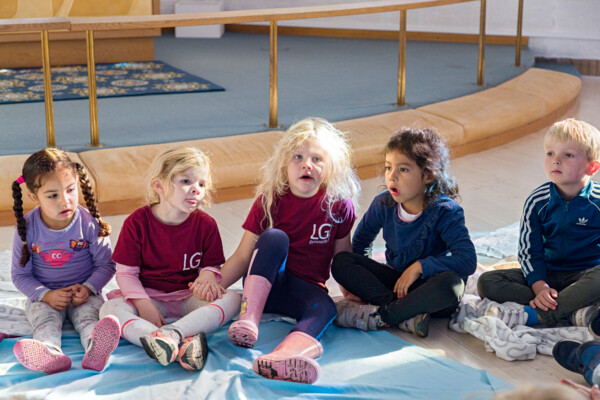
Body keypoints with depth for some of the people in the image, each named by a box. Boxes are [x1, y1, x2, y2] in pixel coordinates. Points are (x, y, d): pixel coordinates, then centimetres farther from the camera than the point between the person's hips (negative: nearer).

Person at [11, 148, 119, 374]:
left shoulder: (89, 223, -8)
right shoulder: (27, 228, -7)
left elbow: (105, 264, 0)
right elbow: (20, 275, 1)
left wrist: (88, 288, -18)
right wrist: (46, 295, -16)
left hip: (84, 293, 0)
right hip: (44, 296, 1)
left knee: (88, 316, -29)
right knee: (44, 320, -29)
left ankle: (96, 350, -62)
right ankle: (51, 354, -62)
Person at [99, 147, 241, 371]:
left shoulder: (206, 225, -1)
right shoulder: (137, 223, -5)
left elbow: (211, 266, 5)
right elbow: (126, 273, -3)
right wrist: (144, 304, -19)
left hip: (188, 296, 1)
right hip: (149, 296, -1)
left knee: (232, 299, -25)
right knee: (110, 309, -30)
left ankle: (172, 333, -45)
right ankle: (183, 343, -51)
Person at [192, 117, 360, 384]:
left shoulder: (338, 205, 0)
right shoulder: (270, 201, -4)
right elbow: (243, 256, -6)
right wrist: (217, 279, -21)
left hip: (308, 288, 1)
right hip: (263, 282, 0)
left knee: (325, 308, -35)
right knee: (273, 237, -29)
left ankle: (285, 355, -68)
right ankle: (248, 320, -41)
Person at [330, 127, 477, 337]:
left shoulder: (445, 212, -16)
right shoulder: (383, 204, -4)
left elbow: (468, 260, -27)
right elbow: (360, 241, 12)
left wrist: (420, 267, -28)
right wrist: (353, 281, 0)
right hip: (395, 280, 5)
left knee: (451, 283, -40)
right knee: (341, 261, -16)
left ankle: (377, 316, -30)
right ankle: (406, 315, -30)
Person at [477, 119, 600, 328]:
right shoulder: (537, 201, -4)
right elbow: (529, 251, -2)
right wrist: (540, 287, -19)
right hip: (548, 273, 3)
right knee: (487, 282, -16)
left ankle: (530, 315, -31)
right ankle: (574, 310, -26)